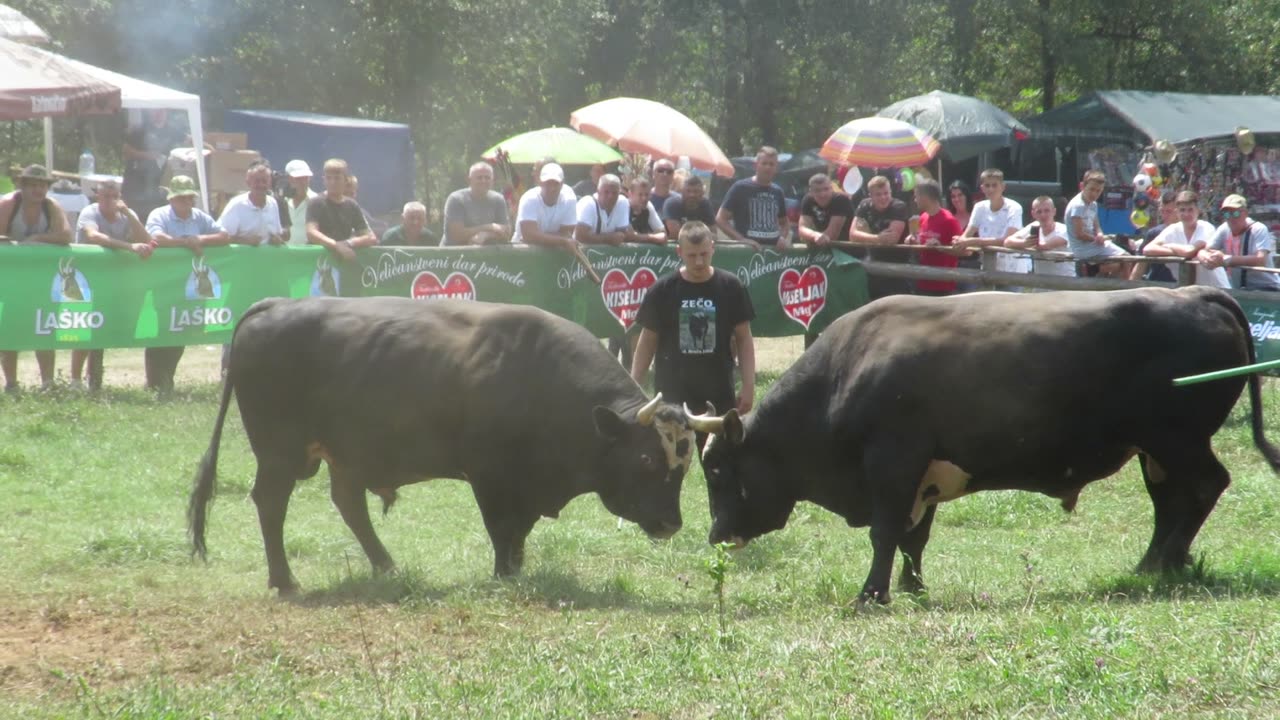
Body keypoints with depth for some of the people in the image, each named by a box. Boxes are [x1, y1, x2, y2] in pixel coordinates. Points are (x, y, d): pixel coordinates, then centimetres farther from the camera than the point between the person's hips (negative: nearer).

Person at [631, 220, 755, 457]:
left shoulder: (730, 287, -1)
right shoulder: (662, 290, -3)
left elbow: (743, 338, 4)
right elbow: (647, 342, 3)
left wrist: (748, 385, -1)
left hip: (719, 394, 0)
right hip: (673, 394, 0)